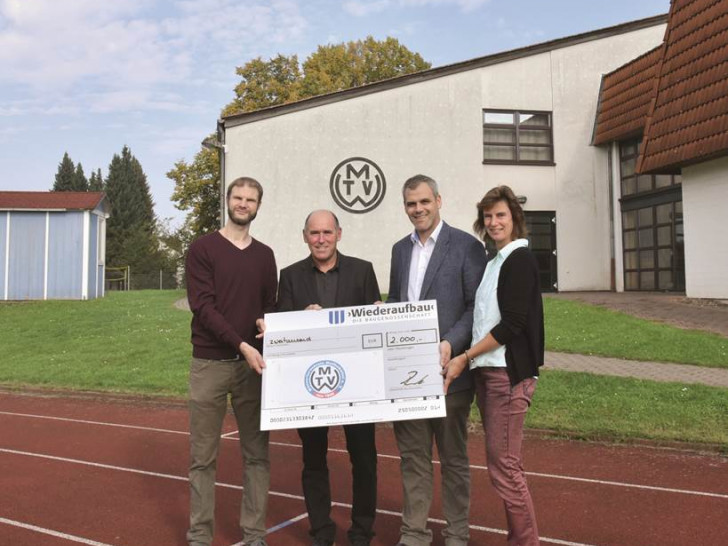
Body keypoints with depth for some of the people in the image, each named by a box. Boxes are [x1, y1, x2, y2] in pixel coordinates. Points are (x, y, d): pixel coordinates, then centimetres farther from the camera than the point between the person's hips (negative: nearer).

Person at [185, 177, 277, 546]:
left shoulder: (264, 255, 11)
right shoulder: (203, 248, -2)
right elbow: (202, 306, -11)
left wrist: (266, 322, -9)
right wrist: (242, 344, -21)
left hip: (252, 364, 4)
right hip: (210, 363, -4)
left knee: (257, 453, 8)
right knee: (203, 457, 5)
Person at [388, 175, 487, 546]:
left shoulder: (466, 246, -5)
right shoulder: (400, 249, 13)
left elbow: (477, 306, -8)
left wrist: (450, 344, -21)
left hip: (447, 368, -5)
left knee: (453, 457, 10)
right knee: (412, 456, 13)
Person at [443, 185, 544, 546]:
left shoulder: (520, 259, -9)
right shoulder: (494, 261, 16)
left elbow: (513, 324, -16)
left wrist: (465, 357, -13)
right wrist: (471, 361, 7)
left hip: (508, 373, -9)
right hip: (486, 372, 9)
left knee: (504, 466, -2)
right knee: (502, 464, 14)